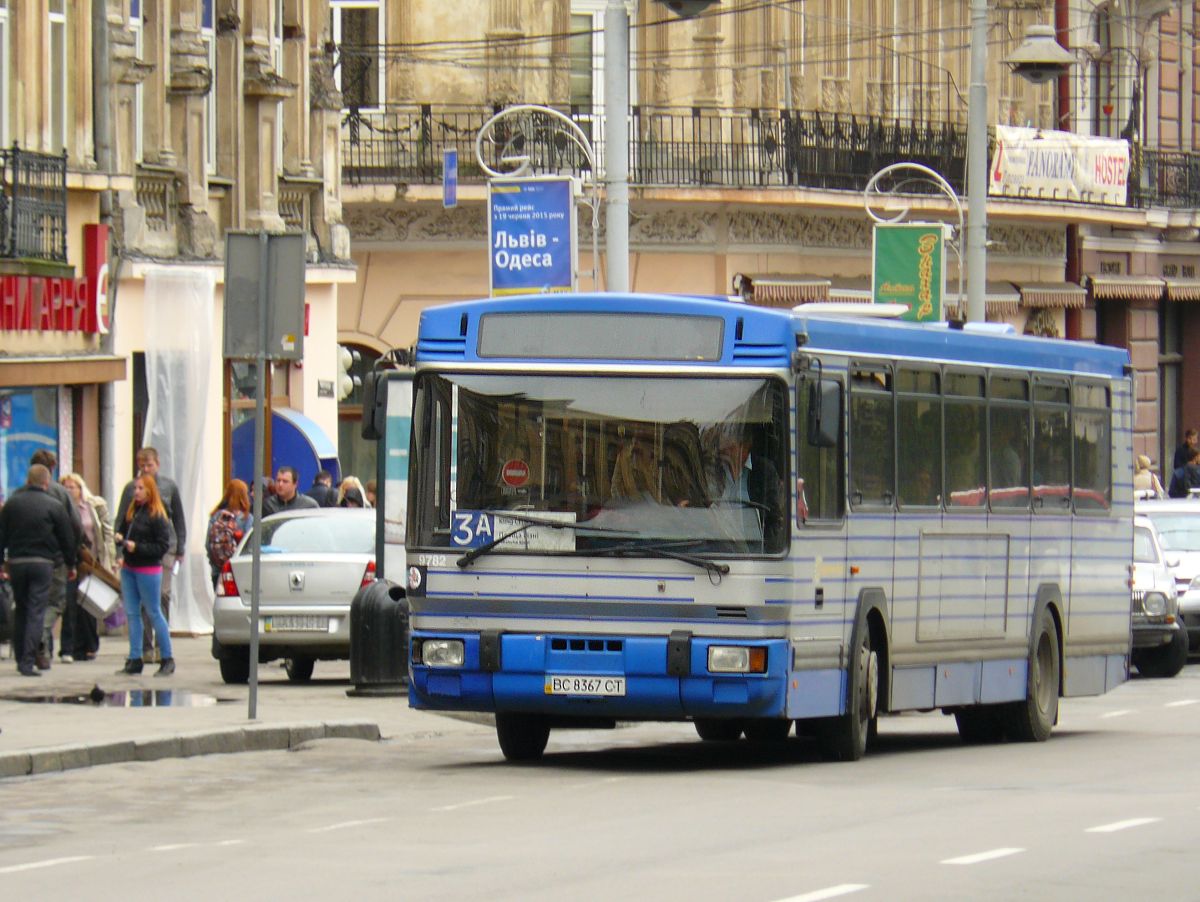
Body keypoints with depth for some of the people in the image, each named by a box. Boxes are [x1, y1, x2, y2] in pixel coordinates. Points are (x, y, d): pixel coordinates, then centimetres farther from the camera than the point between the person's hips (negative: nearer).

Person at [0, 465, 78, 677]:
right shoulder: (54, 506, -4)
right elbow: (68, 538, 1)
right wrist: (70, 565, 13)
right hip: (43, 563, -3)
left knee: (20, 610, 17)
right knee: (36, 612, -4)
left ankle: (20, 658, 21)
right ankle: (28, 663, -13)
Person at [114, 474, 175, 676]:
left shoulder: (157, 516, -11)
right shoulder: (130, 511, 9)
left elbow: (163, 546, -13)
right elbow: (122, 531, 21)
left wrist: (137, 547, -18)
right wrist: (119, 538, -1)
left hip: (148, 570, -7)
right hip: (128, 568, 7)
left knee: (154, 614, -2)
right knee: (132, 614, 8)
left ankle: (167, 659, 5)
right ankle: (134, 659, 12)